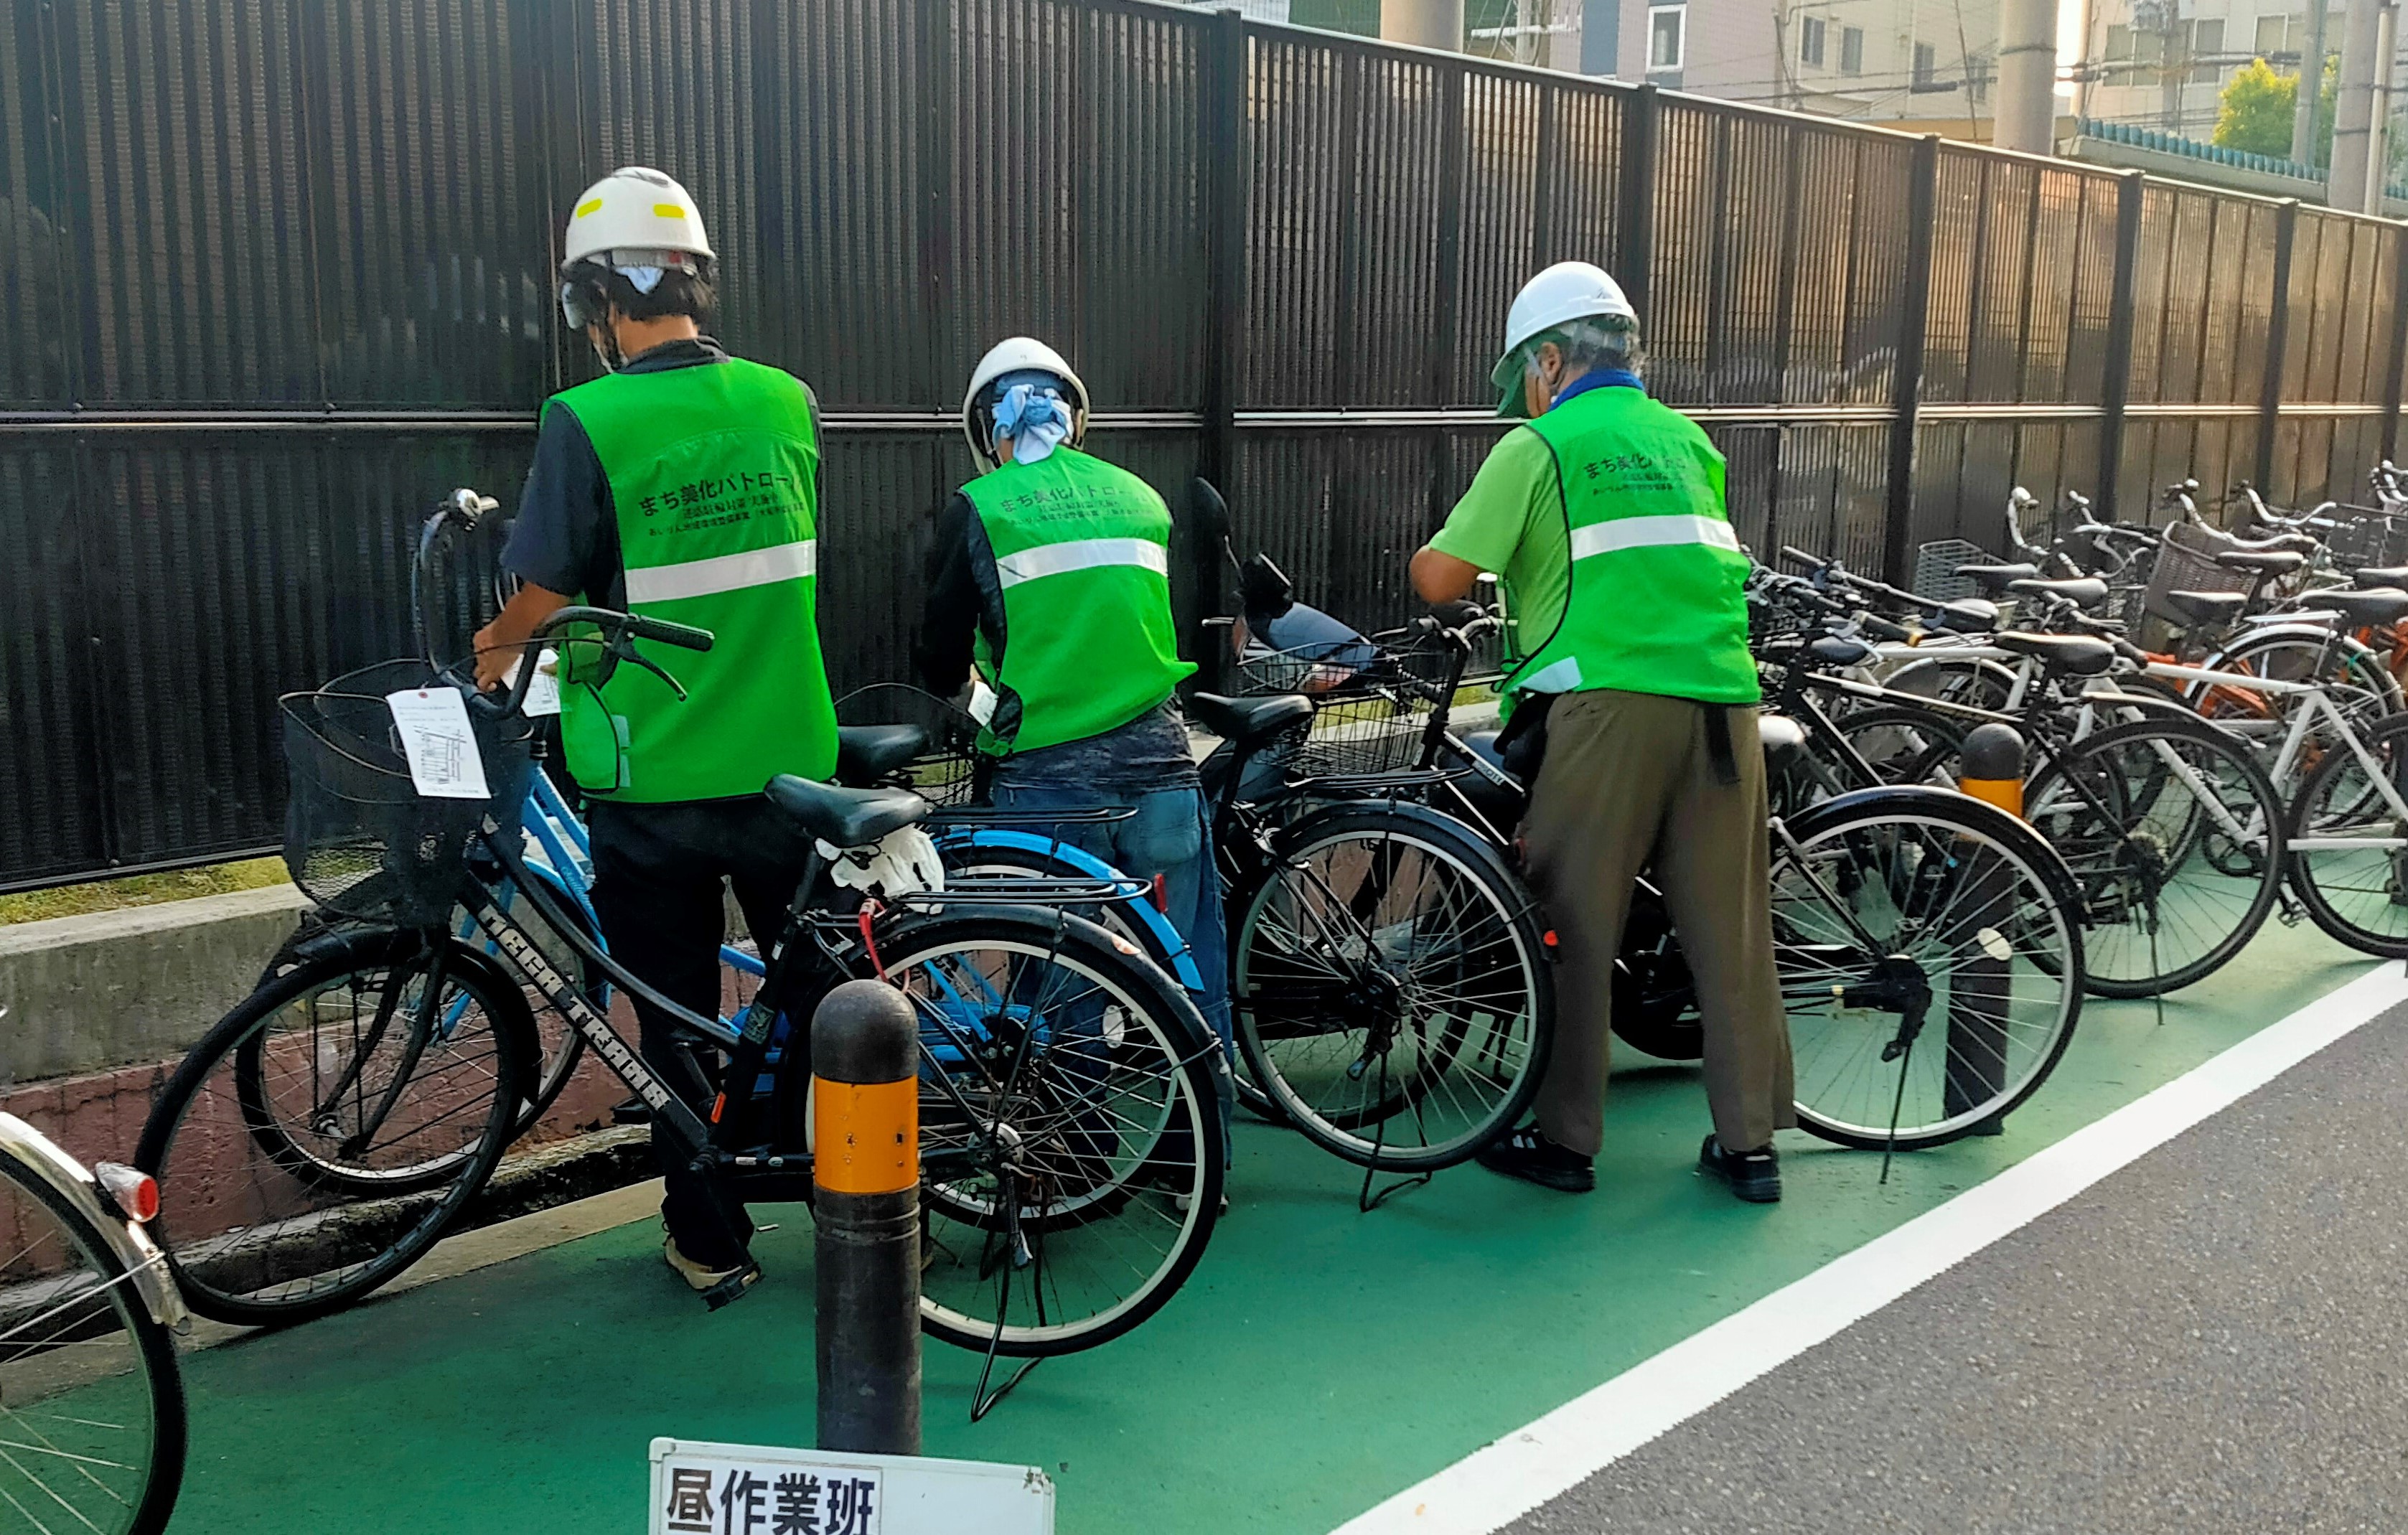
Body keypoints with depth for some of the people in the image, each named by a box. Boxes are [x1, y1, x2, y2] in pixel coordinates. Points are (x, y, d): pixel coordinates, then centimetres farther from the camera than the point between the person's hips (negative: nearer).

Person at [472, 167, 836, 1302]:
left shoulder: (587, 423, -14)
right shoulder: (787, 403, 0)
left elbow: (542, 599, -11)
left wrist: (496, 650, 11)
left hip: (650, 782, -3)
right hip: (786, 767, 4)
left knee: (677, 1024, 11)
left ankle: (712, 1242, 22)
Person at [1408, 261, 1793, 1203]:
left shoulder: (1540, 446, 2)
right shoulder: (1688, 441, 20)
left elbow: (1440, 581, -3)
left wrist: (1425, 559, 20)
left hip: (1608, 706, -5)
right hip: (1723, 702, 5)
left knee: (1576, 925, 5)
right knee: (1729, 929, 10)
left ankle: (1564, 1138, 13)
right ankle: (1750, 1142, 19)